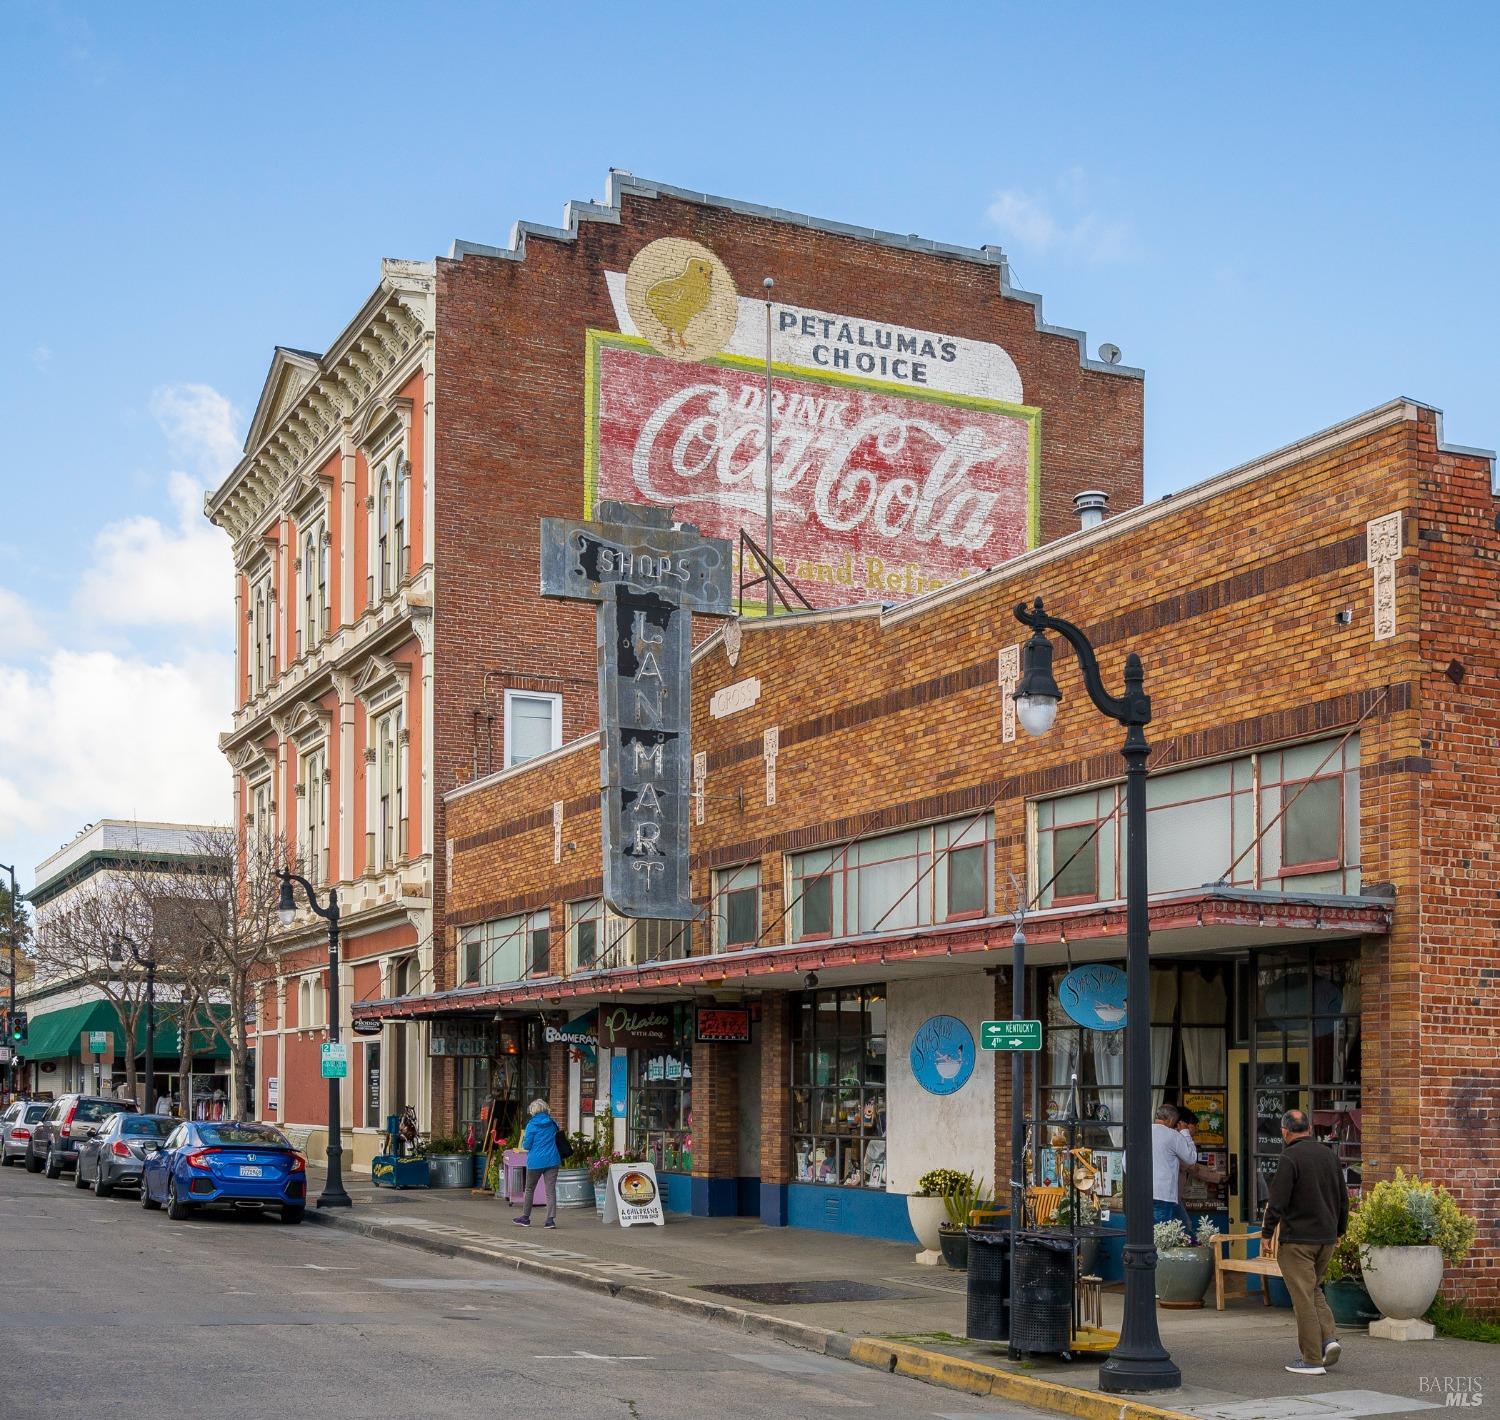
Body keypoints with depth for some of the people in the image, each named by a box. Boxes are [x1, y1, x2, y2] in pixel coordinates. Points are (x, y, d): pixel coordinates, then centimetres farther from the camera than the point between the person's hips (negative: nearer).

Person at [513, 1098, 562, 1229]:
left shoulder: (532, 1124, -8)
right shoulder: (552, 1123, 6)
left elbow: (527, 1145, -6)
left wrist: (523, 1141, 14)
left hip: (536, 1161, -3)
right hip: (552, 1160, 3)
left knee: (529, 1189, 14)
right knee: (551, 1189, 0)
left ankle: (525, 1217, 23)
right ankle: (551, 1219, -8)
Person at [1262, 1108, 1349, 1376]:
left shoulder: (1290, 1158, -14)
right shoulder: (1329, 1155, 7)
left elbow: (1277, 1202, -17)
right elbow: (1343, 1198, 14)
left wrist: (1266, 1235, -8)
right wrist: (1338, 1231, 25)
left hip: (1297, 1238, -7)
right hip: (1326, 1238, 7)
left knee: (1303, 1296, -1)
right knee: (1314, 1289, 21)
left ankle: (1312, 1359, 1)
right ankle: (1328, 1338, 4)